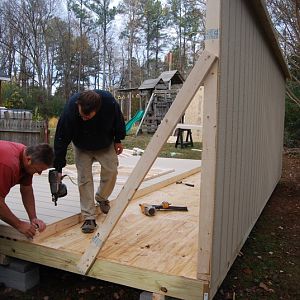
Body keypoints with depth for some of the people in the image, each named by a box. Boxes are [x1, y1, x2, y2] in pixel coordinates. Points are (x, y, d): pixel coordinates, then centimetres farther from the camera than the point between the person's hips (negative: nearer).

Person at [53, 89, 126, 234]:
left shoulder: (109, 101, -36)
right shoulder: (70, 110, -37)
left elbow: (118, 119, -12)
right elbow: (61, 140, -29)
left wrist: (118, 140, -2)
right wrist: (58, 169, -28)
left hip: (106, 145, 1)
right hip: (82, 148, -1)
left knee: (111, 170, -4)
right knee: (84, 178, -8)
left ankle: (101, 198, 26)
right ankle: (89, 218, -1)